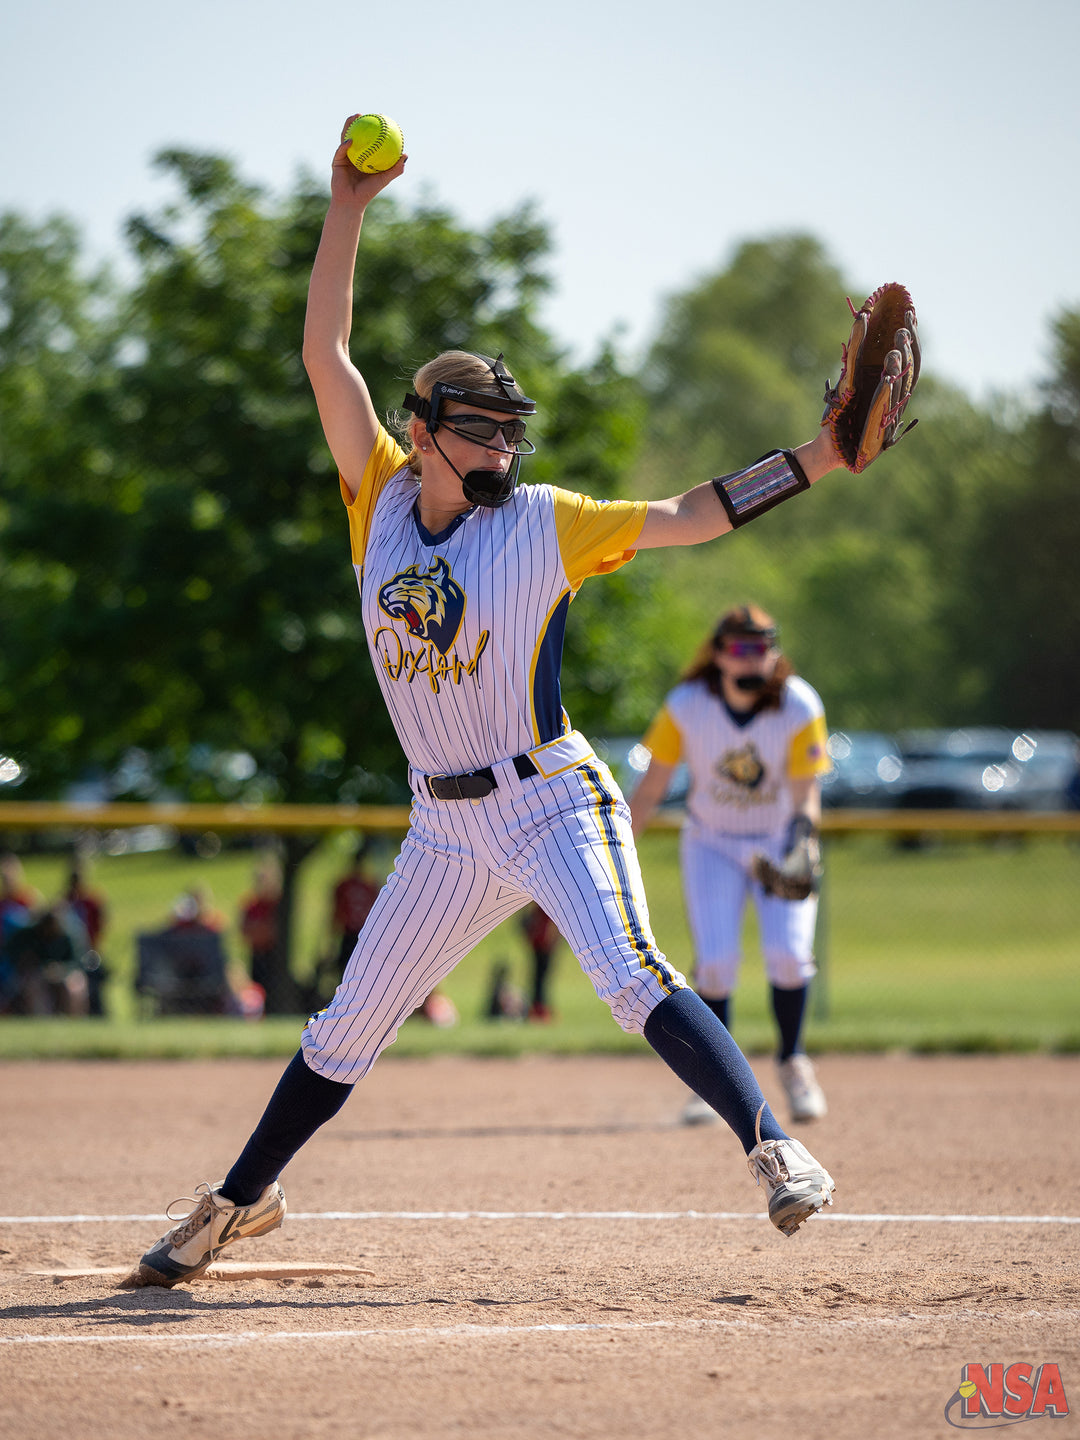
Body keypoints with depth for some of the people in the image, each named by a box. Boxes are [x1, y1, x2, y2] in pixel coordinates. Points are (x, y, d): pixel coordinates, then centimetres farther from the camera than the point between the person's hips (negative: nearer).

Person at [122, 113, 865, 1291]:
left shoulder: (545, 524, -5)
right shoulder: (380, 504, 3)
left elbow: (692, 516, -8)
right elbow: (326, 355, 0)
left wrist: (822, 456, -19)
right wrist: (346, 211, -7)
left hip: (554, 806, -4)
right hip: (445, 829, 4)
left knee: (634, 982, -26)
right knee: (344, 1031, 12)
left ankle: (774, 1151, -28)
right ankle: (240, 1202, 27)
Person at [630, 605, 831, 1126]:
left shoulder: (801, 707, -20)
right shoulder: (685, 708, -18)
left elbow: (805, 798, -19)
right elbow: (649, 790, -10)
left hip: (780, 843, 0)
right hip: (712, 844, 0)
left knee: (788, 954, -17)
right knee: (715, 963, -14)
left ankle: (792, 1063, 9)